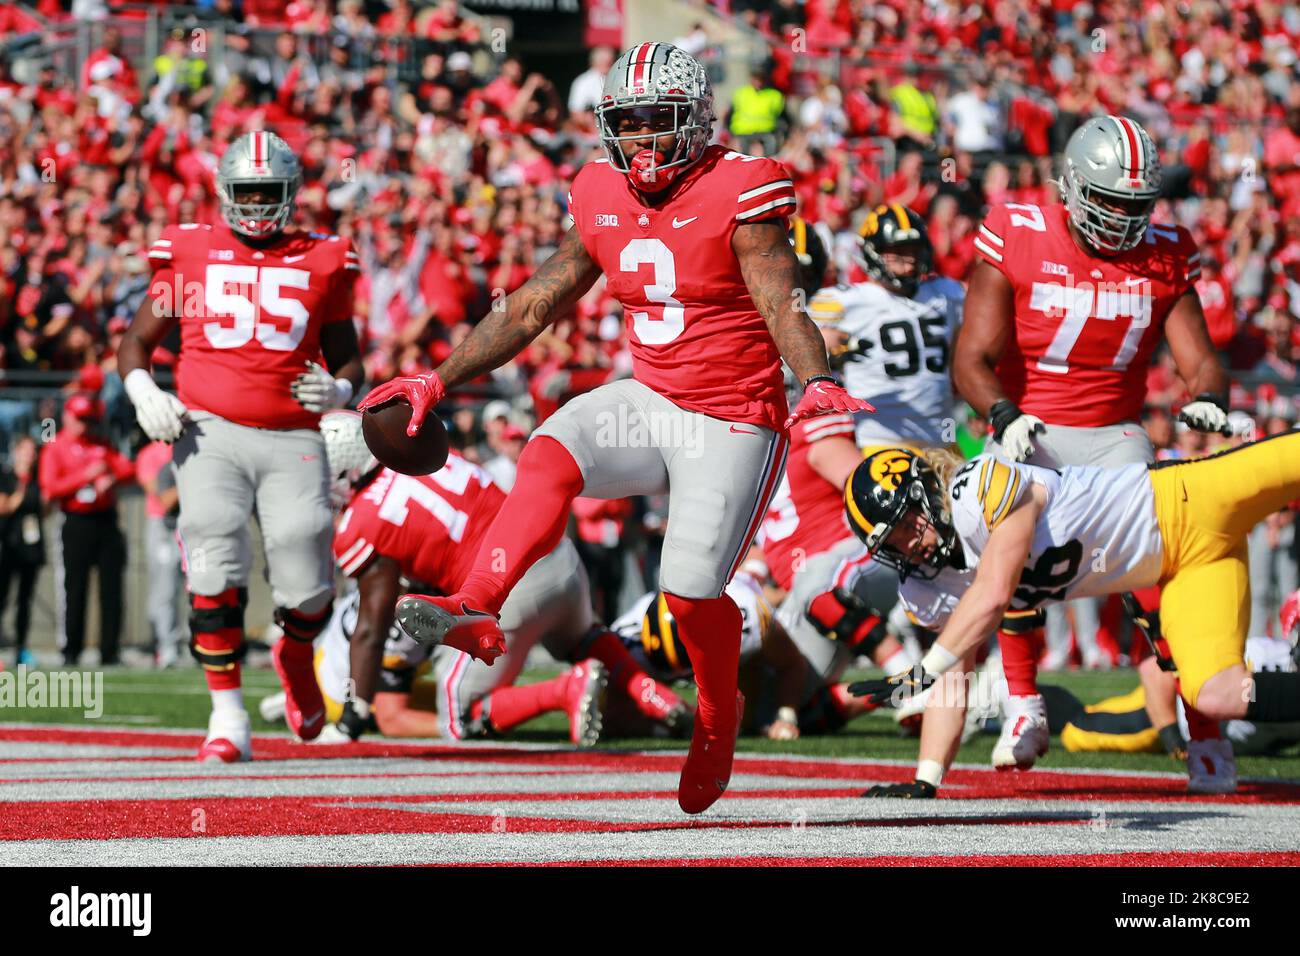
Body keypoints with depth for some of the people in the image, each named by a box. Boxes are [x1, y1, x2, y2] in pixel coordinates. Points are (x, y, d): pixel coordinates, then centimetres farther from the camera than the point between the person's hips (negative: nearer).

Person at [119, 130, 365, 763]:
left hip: (292, 442, 1)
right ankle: (227, 715, -4)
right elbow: (137, 341, 16)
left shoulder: (322, 263, 10)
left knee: (307, 586, -6)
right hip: (210, 431, 0)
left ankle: (295, 653, 31)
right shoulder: (188, 255, 8)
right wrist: (144, 395, -4)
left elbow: (347, 358, 17)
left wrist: (338, 390, -7)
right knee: (215, 562, -16)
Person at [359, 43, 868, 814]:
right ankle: (475, 610, -39)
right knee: (550, 458, -24)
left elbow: (783, 304, -24)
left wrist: (819, 383, -44)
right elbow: (533, 307, 12)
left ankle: (718, 722, 21)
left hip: (734, 422, -5)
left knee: (692, 591, -8)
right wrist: (440, 381, 12)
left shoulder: (739, 194, -14)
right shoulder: (604, 200, 5)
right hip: (650, 400, 5)